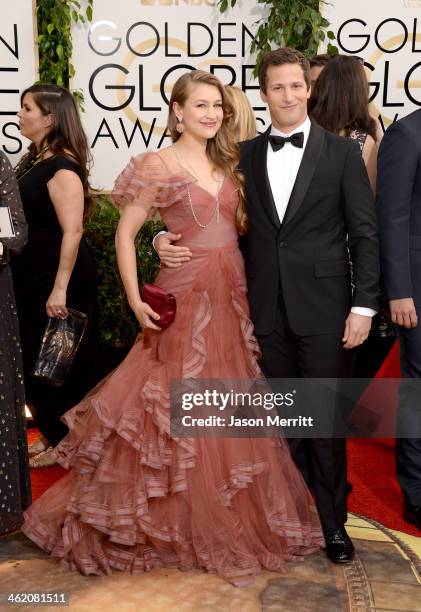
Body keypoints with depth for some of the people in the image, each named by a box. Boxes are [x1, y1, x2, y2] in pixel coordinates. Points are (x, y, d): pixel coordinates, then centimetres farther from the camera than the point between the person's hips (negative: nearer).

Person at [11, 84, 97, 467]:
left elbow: (72, 230, -25)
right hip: (33, 275, 9)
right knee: (35, 359, 17)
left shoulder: (62, 167, -18)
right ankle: (52, 433, 34)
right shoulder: (35, 160, 10)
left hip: (58, 277, -9)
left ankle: (66, 443, 22)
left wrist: (60, 289, -27)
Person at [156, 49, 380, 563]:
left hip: (323, 309, -2)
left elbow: (364, 234, -2)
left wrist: (364, 305, -8)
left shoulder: (341, 152, 1)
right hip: (266, 310, 3)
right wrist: (167, 239, -7)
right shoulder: (245, 155, 8)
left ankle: (332, 522, 20)